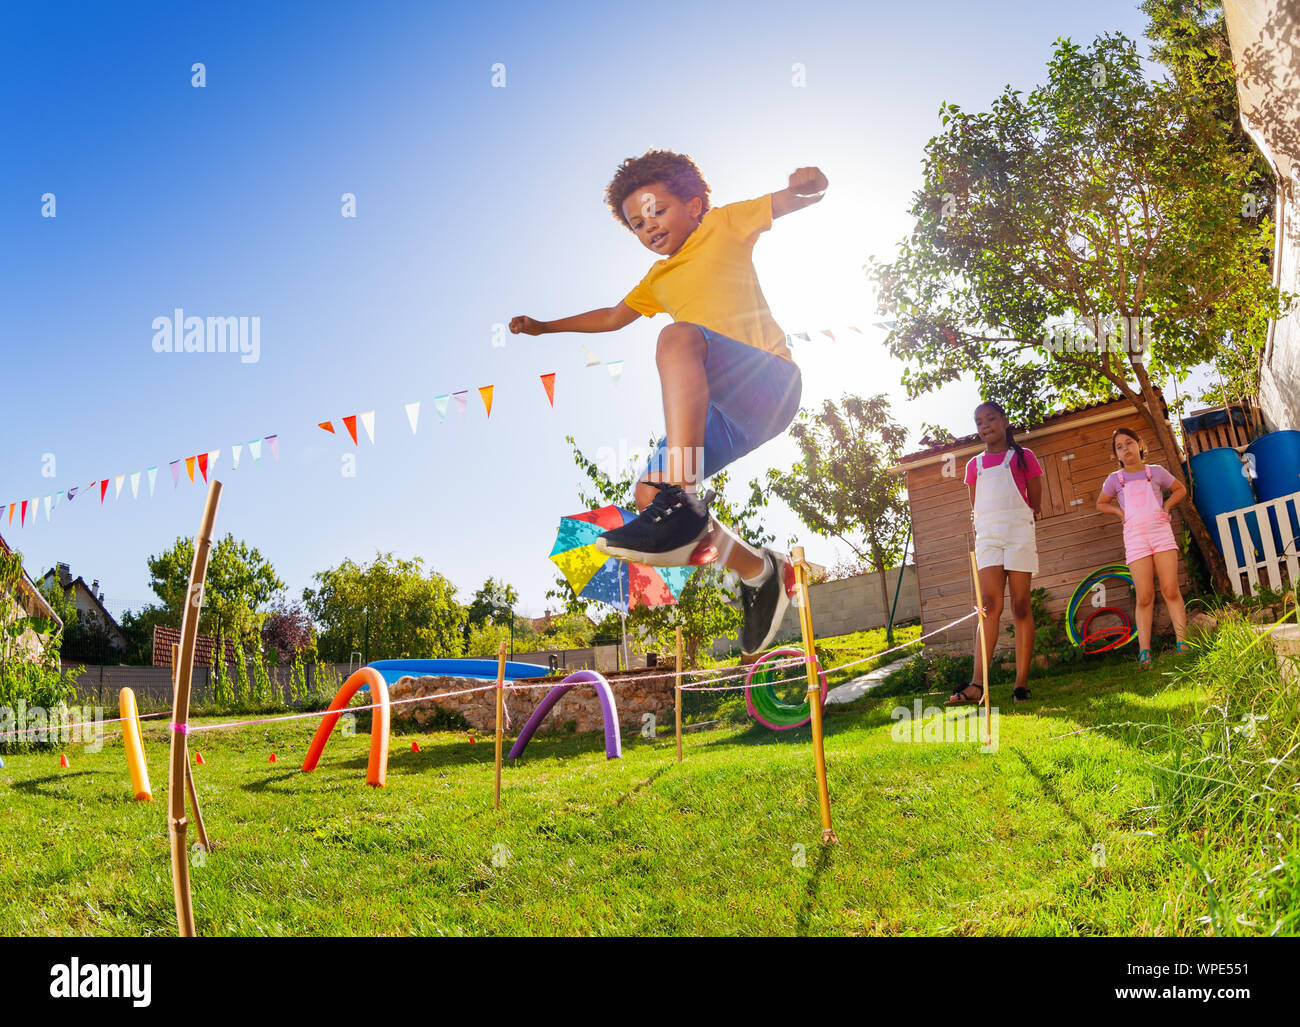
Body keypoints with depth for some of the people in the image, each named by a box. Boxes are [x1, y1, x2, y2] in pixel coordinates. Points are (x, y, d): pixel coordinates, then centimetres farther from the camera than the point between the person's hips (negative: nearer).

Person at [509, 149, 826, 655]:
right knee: (648, 493, -6)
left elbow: (793, 200, 6)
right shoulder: (659, 280, 32)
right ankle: (760, 572, 8)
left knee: (679, 336, -34)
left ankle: (684, 501, -48)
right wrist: (545, 327, 44)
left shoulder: (724, 225, 14)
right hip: (724, 412, 8)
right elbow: (613, 316, 43)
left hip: (770, 380, -7)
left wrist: (808, 186, -18)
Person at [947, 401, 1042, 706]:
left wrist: (1009, 516, 7)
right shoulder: (974, 465, 18)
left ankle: (1021, 684, -4)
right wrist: (985, 520, 5)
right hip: (987, 536, 2)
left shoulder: (1023, 456, 9)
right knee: (990, 605, -10)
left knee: (1021, 607, -4)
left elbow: (1035, 504, 8)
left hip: (1019, 532, -2)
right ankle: (978, 684, -19)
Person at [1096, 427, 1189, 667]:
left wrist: (1166, 507, 8)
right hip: (1135, 538, 0)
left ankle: (1182, 643, -1)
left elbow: (1180, 490, 24)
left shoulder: (1156, 472, 9)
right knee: (1145, 597, -5)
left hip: (1161, 533, 0)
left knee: (1171, 591, -6)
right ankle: (1144, 652, -5)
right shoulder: (1115, 479, 9)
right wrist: (1119, 512, 7)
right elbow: (1101, 503, 24)